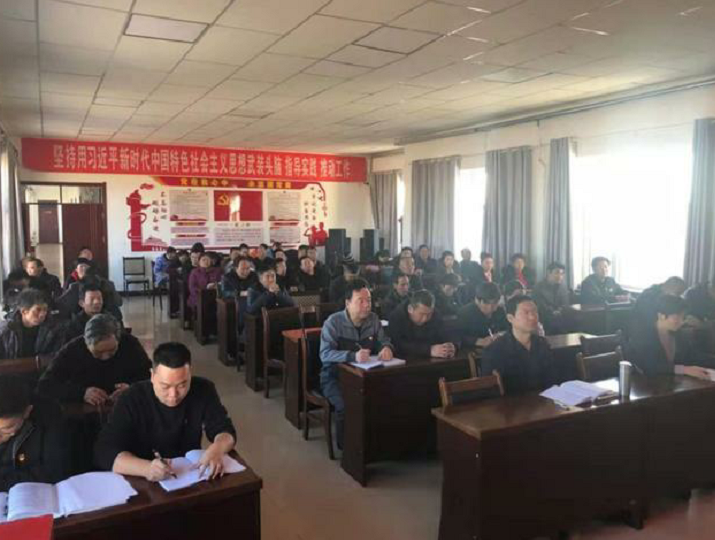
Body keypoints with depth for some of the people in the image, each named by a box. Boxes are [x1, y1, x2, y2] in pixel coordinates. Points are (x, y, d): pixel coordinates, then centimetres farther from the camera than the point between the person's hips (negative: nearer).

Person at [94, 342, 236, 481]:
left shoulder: (203, 390, -8)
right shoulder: (131, 400, -15)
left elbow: (225, 430, -5)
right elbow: (105, 452, -20)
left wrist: (217, 449, -27)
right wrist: (146, 468, -36)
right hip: (144, 485, -1)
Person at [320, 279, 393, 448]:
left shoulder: (373, 319, 2)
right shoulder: (333, 322, -13)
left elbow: (384, 341, 9)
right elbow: (325, 354, -23)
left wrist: (387, 348, -18)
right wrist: (353, 356, -40)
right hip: (335, 375, -4)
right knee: (346, 404, -31)